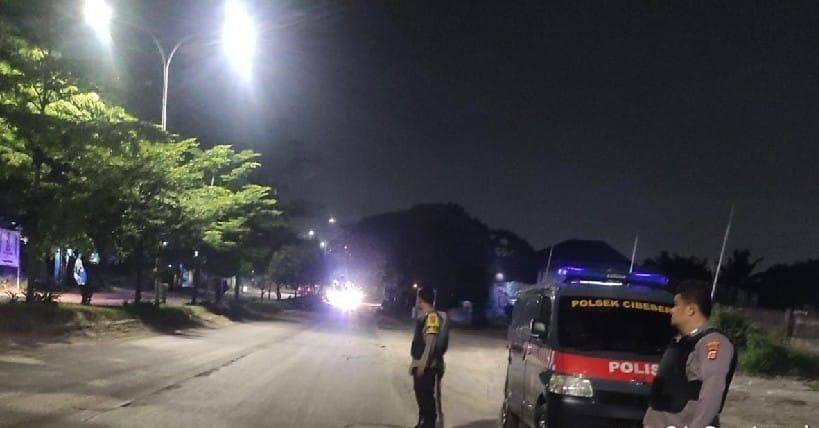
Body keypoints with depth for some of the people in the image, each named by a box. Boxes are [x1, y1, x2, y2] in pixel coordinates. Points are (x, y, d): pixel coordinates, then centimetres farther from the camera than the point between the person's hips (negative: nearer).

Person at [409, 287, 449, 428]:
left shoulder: (433, 317, -17)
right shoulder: (423, 316, 13)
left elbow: (431, 342, -21)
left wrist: (423, 364, -22)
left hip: (427, 366, -10)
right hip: (419, 364, 10)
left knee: (428, 398, -4)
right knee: (421, 396, 17)